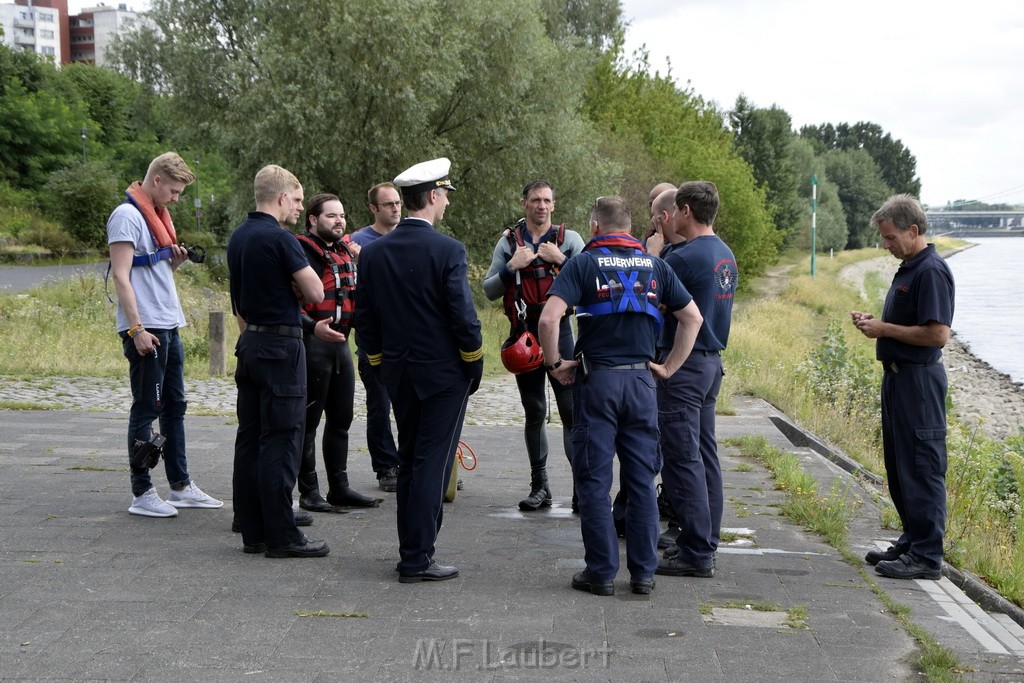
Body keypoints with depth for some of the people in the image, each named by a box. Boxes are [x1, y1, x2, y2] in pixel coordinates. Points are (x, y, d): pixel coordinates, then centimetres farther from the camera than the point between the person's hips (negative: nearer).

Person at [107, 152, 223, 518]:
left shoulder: (159, 216, 17)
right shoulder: (127, 216, -11)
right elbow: (121, 275, -17)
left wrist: (175, 261, 4)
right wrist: (137, 328, -22)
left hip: (170, 327, 9)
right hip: (146, 329, -9)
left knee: (174, 406, 13)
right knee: (146, 410, -4)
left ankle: (181, 486, 21)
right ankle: (141, 494, 2)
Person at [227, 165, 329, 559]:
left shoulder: (238, 238, 13)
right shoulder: (279, 239, -15)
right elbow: (316, 293, -16)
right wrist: (296, 287, 4)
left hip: (250, 343, 9)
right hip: (281, 345, -9)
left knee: (250, 438, 10)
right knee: (280, 440, -6)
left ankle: (252, 532, 14)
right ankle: (281, 536, -4)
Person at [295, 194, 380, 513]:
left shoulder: (345, 252, 17)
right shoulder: (301, 251, -10)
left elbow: (356, 293, 30)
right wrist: (312, 326, -32)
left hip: (340, 342, 9)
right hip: (312, 343, -9)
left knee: (341, 418, 13)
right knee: (308, 420, -2)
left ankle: (339, 487, 22)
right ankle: (309, 492, 5)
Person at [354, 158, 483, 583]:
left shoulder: (373, 252, 3)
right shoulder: (447, 251, -14)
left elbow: (364, 317, 8)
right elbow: (463, 315, -15)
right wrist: (475, 366, -2)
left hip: (398, 373, 6)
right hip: (444, 372, -6)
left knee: (408, 462, 15)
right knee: (433, 464, -2)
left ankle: (410, 552, 20)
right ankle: (418, 560, -1)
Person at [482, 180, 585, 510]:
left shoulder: (569, 239, 4)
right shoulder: (508, 242, 8)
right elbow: (489, 291, 5)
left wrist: (560, 261, -14)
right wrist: (512, 267, -10)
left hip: (560, 332, -2)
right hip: (524, 335, 2)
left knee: (572, 410, -7)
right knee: (534, 413, 8)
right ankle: (540, 486, 16)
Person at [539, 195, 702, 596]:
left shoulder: (584, 263, -3)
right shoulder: (654, 266, 9)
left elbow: (549, 318, -16)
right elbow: (692, 317, 9)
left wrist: (555, 363, -4)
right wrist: (669, 367, 11)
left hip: (596, 379, -3)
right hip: (641, 380, 3)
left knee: (594, 480, 4)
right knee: (641, 480, 8)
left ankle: (601, 572, 6)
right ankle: (643, 573, 11)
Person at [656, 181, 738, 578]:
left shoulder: (685, 258, -18)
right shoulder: (726, 256, 11)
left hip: (683, 366, -9)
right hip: (712, 361, 9)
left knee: (683, 459, -5)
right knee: (704, 455, 14)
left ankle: (696, 553, -3)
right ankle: (705, 540, 21)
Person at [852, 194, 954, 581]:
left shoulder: (931, 271, -17)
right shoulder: (908, 269, 15)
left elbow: (937, 333, -24)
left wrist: (885, 329, -16)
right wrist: (874, 323, 6)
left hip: (919, 379, -11)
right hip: (898, 376, 11)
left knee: (921, 469, -6)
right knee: (899, 467, 16)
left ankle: (926, 556, -1)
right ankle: (911, 542, 26)